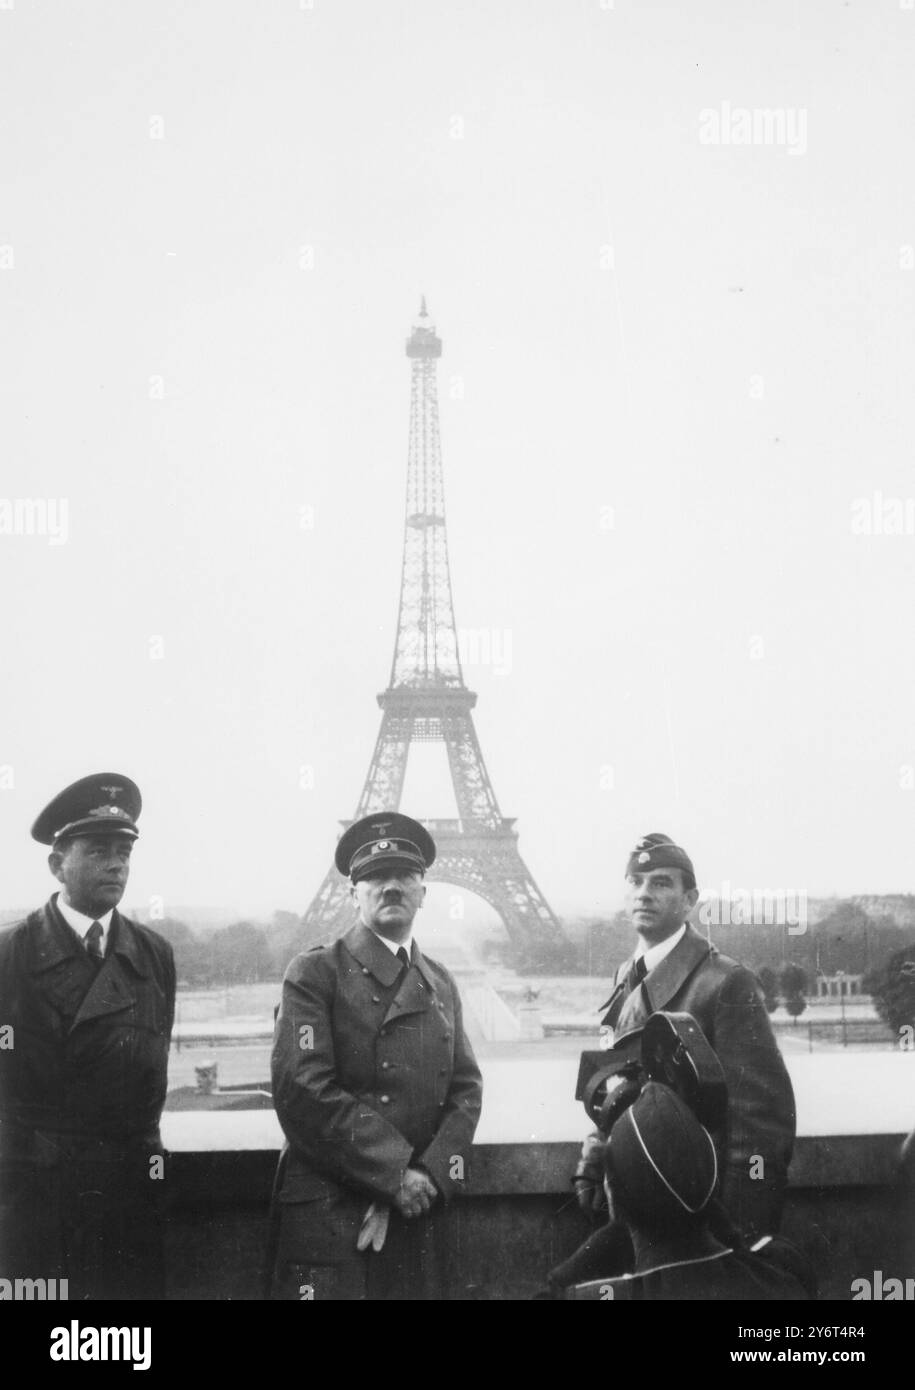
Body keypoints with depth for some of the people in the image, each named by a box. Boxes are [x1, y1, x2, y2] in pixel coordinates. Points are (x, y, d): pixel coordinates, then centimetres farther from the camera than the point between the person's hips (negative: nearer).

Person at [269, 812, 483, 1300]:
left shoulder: (441, 985, 15)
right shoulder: (315, 973, -3)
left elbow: (466, 1090, 9)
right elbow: (302, 1090, -12)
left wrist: (428, 1176, -8)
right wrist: (394, 1175, -14)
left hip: (420, 1214, 5)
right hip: (329, 1214, -5)